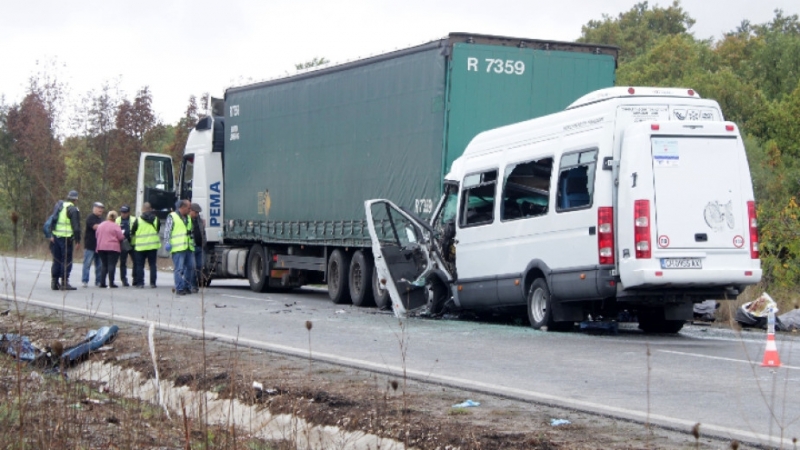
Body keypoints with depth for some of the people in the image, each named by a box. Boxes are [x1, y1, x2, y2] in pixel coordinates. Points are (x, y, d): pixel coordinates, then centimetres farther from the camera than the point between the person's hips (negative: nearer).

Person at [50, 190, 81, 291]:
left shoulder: (58, 205, 14)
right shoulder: (73, 210, -9)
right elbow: (76, 227, -11)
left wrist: (51, 235, 14)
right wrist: (78, 241, -6)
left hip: (55, 237, 7)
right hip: (66, 238, -7)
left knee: (57, 260, 14)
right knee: (66, 260, -2)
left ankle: (54, 282, 14)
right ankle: (64, 282, -5)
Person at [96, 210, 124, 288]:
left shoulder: (100, 225, 10)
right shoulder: (115, 226, -8)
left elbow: (97, 236, 15)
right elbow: (121, 237, -9)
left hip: (101, 248, 5)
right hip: (113, 248, -5)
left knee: (104, 265, 12)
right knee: (111, 265, -4)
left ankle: (102, 282, 6)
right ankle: (111, 283, -9)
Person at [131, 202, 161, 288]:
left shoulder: (138, 220, -9)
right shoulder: (156, 219, 0)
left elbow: (132, 232, 0)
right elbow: (158, 229, 16)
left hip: (140, 246, -2)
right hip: (153, 245, 2)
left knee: (139, 265, 5)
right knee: (152, 264, 8)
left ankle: (140, 282, 2)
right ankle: (153, 283, 4)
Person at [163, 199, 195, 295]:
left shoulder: (188, 218, 21)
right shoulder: (172, 217, -1)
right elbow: (167, 231, -5)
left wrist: (193, 243, 24)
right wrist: (167, 243, -12)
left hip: (188, 248, 7)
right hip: (178, 248, -7)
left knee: (190, 267, 6)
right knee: (179, 269, -8)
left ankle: (187, 287, 18)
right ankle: (179, 288, -6)